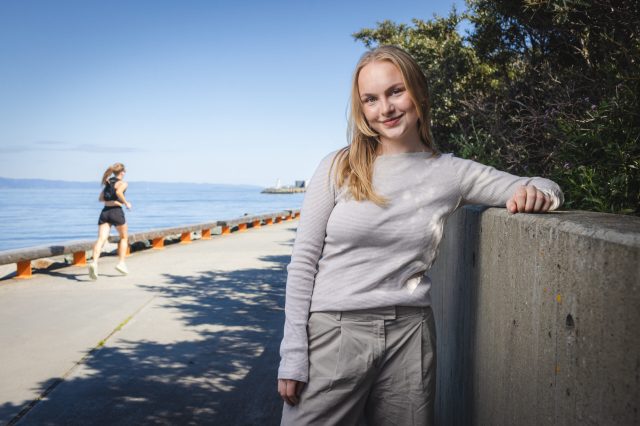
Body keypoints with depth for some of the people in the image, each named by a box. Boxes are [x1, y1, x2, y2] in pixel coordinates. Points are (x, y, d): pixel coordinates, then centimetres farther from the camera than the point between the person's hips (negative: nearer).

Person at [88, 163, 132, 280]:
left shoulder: (107, 182, 21)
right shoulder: (123, 183, 1)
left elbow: (101, 198, 19)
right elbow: (118, 192, -21)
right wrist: (126, 203, -9)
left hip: (105, 212, 5)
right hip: (116, 211, -5)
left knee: (101, 239, -10)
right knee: (124, 237, 19)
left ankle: (94, 262, -33)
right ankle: (121, 263, 16)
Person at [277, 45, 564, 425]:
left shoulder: (451, 173, 3)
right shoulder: (338, 168, -2)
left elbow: (543, 189, 9)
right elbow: (304, 262, -2)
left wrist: (536, 193, -16)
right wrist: (293, 354, -6)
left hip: (409, 336, 2)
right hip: (332, 332, -1)